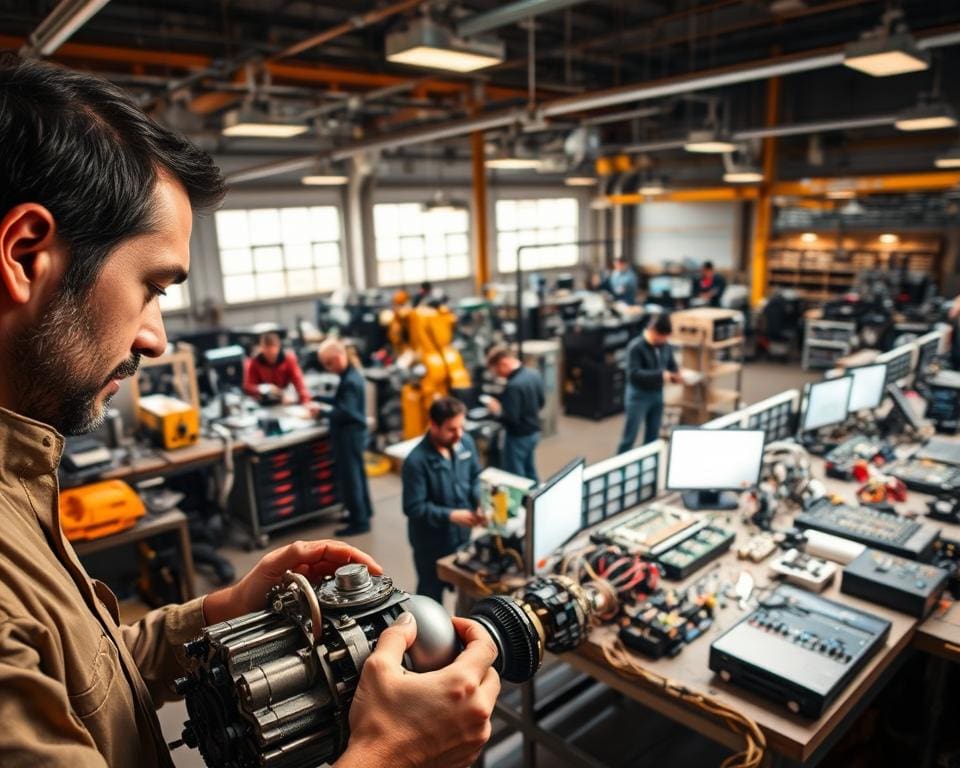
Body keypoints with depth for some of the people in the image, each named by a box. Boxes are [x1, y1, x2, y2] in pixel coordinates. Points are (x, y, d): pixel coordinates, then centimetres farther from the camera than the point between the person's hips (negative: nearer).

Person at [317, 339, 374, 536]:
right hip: (353, 432, 10)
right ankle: (364, 512, 33)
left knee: (349, 477, -1)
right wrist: (317, 398, 13)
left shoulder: (350, 381, -23)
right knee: (357, 473, 20)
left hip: (349, 434, -10)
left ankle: (359, 521, 7)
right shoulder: (350, 375, 9)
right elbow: (340, 401, 17)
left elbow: (346, 411, -29)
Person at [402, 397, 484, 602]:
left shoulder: (466, 442, -8)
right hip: (431, 542, -5)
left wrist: (480, 503, -13)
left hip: (462, 534, 5)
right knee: (431, 593, 15)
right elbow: (414, 508, -24)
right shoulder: (416, 461, -27)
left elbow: (476, 478, 5)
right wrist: (451, 516, -30)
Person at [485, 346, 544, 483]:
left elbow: (511, 419, -26)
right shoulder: (534, 374, -2)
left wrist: (497, 411, -10)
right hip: (534, 432, 9)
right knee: (530, 472, 22)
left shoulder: (513, 385, -29)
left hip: (518, 436, -9)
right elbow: (541, 403, 10)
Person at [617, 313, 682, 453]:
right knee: (630, 437, -2)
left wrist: (675, 375, -11)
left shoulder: (665, 346, 2)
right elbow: (633, 374, -26)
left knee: (653, 436, 15)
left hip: (657, 394, 7)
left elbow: (672, 366, 14)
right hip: (638, 395, -7)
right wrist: (660, 375, -33)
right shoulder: (636, 347, -18)